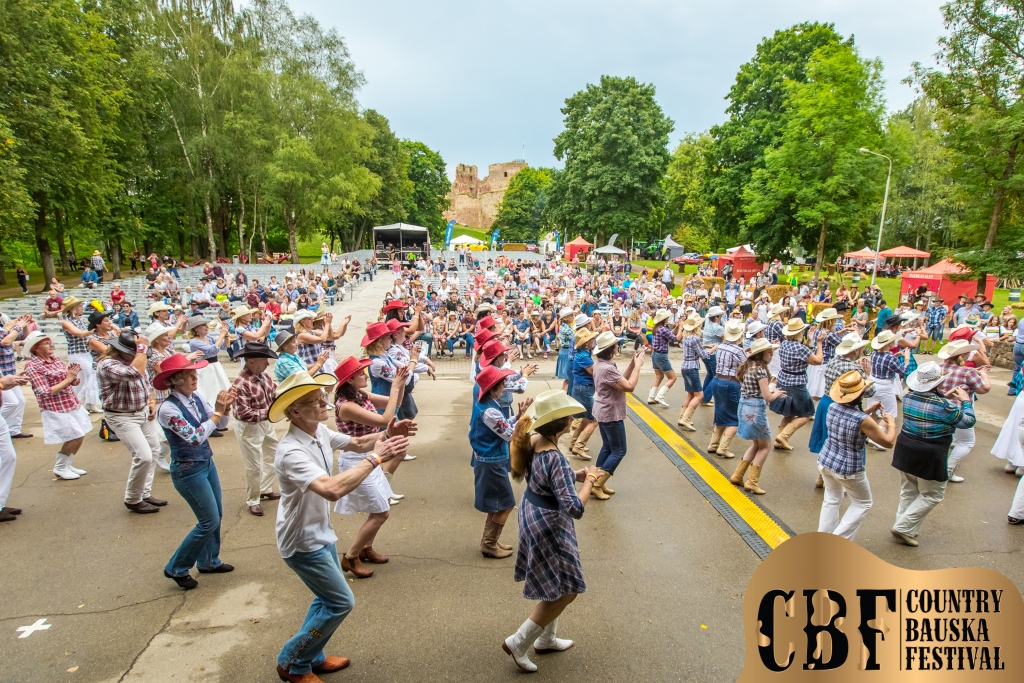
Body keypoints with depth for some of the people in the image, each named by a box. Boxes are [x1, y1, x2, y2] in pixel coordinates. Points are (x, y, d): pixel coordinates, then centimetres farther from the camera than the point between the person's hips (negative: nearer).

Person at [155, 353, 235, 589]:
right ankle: (177, 568, 18)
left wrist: (226, 406, -17)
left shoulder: (197, 397, -3)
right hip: (188, 470, -7)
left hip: (207, 462, 7)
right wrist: (217, 410, -26)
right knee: (209, 520, -1)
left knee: (216, 514, 17)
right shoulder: (168, 409, -23)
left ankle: (209, 561, 38)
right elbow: (196, 437, -27)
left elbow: (221, 424, 2)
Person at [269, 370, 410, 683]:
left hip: (320, 532, 9)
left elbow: (355, 443, 7)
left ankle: (312, 657, 41)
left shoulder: (319, 431, -7)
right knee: (340, 602, 2)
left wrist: (386, 434, -14)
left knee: (328, 597, 22)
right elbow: (332, 489, -47)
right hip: (303, 541, -9)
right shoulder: (291, 452, -34)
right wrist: (376, 457, -41)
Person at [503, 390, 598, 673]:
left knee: (554, 587, 26)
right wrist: (589, 481, -19)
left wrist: (576, 475, 1)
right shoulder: (555, 459, -32)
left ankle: (546, 639, 44)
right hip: (548, 526, -9)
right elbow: (574, 508, -34)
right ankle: (519, 642, 19)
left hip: (533, 515, 9)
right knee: (565, 591, 10)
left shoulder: (532, 442, -6)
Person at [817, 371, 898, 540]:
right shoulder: (863, 420, -26)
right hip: (848, 469, -6)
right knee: (862, 504, 18)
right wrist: (891, 423, 4)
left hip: (825, 461, 6)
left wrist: (867, 411, 12)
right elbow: (888, 442, -12)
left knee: (832, 500, 25)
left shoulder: (832, 407, -7)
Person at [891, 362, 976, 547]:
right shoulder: (943, 405, -20)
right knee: (932, 494, 11)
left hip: (906, 449, 6)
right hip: (930, 456, -6)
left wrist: (947, 397, 18)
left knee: (908, 491, 19)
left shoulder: (908, 397, 0)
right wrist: (965, 401, 9)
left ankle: (904, 527, 28)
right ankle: (903, 528, 9)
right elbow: (968, 422, -4)